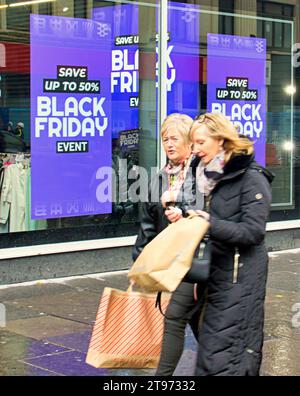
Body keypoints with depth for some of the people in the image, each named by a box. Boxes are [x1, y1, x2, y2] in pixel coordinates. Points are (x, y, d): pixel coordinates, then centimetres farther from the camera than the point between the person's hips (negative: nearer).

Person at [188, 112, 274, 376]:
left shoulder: (251, 178, -13)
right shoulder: (212, 175, 12)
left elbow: (253, 232, -18)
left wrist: (210, 224, -25)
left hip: (241, 275, -8)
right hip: (218, 269, 8)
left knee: (228, 347, -6)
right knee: (213, 342, 13)